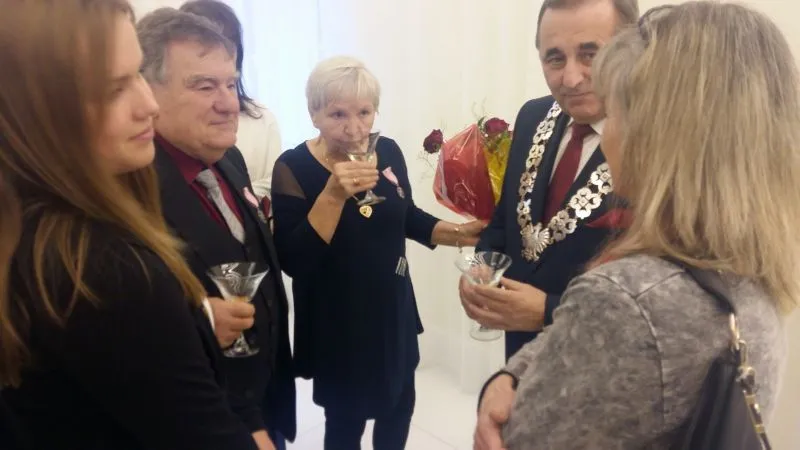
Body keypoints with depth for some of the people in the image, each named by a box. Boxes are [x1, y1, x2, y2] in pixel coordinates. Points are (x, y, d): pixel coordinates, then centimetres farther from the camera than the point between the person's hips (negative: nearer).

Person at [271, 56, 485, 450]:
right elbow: (292, 262, -24)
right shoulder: (293, 168, -18)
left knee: (400, 404, 20)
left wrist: (456, 233, -4)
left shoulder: (388, 151, -5)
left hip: (392, 309, 5)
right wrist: (333, 195, -34)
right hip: (335, 323, -5)